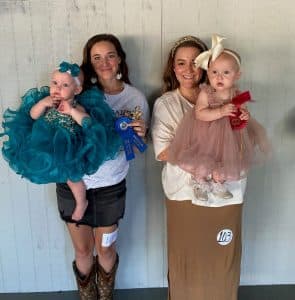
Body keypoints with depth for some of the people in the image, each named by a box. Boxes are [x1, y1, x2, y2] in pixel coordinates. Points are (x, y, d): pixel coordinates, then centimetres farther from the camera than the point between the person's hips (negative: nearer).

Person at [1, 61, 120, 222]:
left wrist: (71, 111, -34)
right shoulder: (47, 101, -1)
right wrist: (42, 103, -17)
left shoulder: (76, 107, -14)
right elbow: (33, 115, 0)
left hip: (67, 148, -4)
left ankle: (81, 202, 27)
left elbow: (88, 122, -27)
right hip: (46, 145, 4)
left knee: (71, 176, 2)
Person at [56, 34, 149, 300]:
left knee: (105, 249, 16)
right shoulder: (80, 91, -6)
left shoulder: (135, 98, -4)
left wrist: (139, 136, -20)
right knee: (83, 250, 16)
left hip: (110, 186, 0)